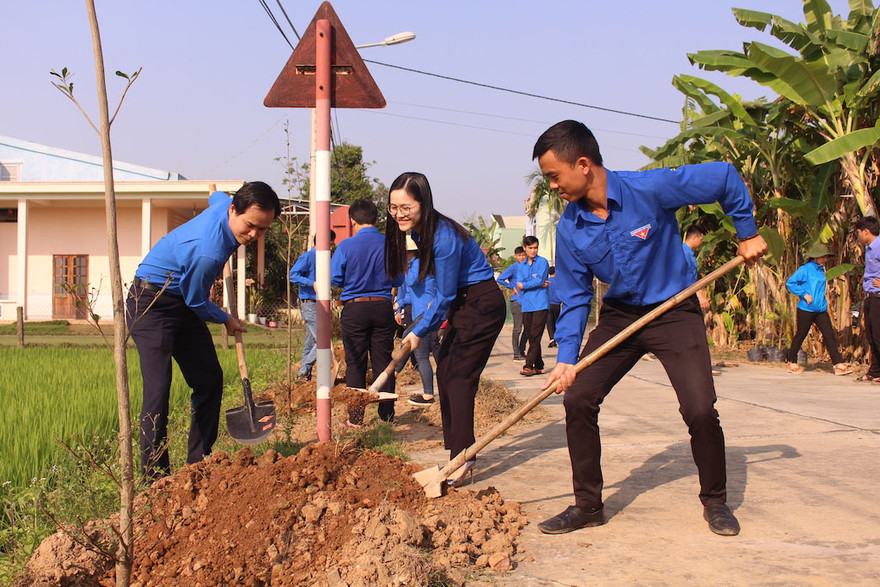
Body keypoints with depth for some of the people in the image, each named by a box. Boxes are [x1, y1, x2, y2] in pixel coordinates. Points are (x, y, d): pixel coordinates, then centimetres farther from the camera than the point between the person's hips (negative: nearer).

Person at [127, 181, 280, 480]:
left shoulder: (224, 205, -7)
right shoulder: (208, 251, -32)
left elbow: (216, 196, 22)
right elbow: (197, 302, -15)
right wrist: (227, 320, 3)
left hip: (183, 304, 10)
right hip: (151, 303, -10)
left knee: (210, 379, 8)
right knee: (158, 386, -18)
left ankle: (199, 462, 17)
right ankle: (155, 476, -14)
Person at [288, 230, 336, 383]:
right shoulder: (307, 257, -8)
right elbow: (293, 275, -18)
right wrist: (312, 283, -25)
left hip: (318, 305, 9)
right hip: (310, 305, -9)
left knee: (310, 344, 10)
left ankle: (305, 377, 14)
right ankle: (302, 373, -9)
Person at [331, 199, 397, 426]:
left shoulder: (346, 246, -8)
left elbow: (335, 279, -4)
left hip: (355, 308, -2)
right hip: (383, 307, 2)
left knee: (355, 363, 4)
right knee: (383, 361, 9)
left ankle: (355, 417, 5)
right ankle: (387, 413, 15)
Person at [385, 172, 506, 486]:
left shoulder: (444, 236, -26)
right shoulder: (419, 231, 3)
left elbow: (445, 296, -19)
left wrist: (418, 333, -11)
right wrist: (436, 304, 19)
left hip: (482, 306, -10)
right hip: (462, 304, 10)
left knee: (458, 377, -13)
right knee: (444, 373, 6)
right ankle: (456, 452, 11)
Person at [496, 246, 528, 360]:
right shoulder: (513, 268, -5)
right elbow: (500, 279, -13)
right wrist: (513, 288, -10)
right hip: (517, 301, -7)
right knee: (517, 328, -5)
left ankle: (521, 351, 20)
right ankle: (516, 354, -1)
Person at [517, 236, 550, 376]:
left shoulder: (543, 262, 3)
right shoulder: (521, 266, 17)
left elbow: (539, 280, -9)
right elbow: (519, 285, 4)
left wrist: (524, 285, -1)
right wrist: (537, 284, -7)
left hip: (540, 304, -5)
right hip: (526, 305, 5)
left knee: (535, 336, -11)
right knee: (531, 336, 5)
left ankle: (529, 366, -15)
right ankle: (538, 366, 11)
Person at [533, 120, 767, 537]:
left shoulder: (649, 189, -22)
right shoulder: (569, 230, -9)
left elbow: (725, 178, -11)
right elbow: (575, 298, -1)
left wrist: (747, 234, -4)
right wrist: (566, 357, -12)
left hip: (674, 312, -4)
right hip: (619, 315, 4)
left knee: (699, 409, -14)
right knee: (577, 398, -8)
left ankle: (715, 500, 12)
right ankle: (588, 504, 7)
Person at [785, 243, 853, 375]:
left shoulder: (822, 270, 13)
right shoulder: (805, 269, -7)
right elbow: (789, 283, -10)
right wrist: (804, 294, -16)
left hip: (821, 310, 6)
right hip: (806, 309, -6)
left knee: (829, 335, -4)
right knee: (800, 335, 4)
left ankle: (838, 364, -9)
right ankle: (792, 363, 20)